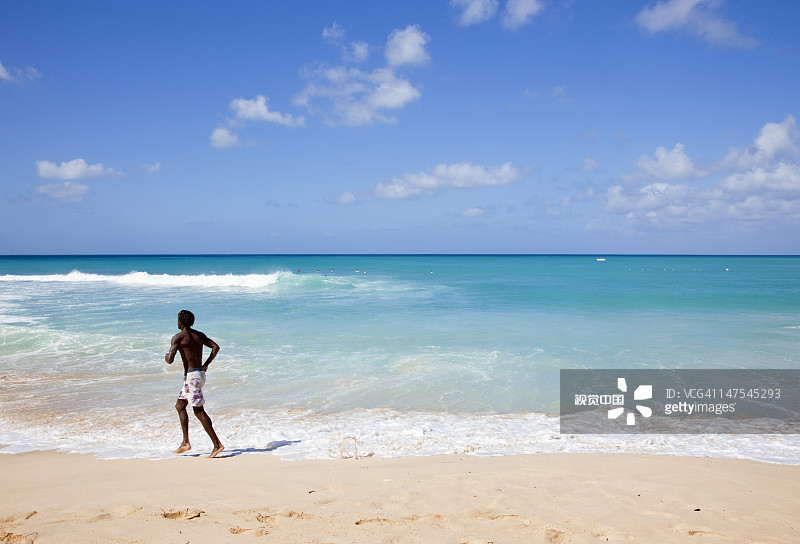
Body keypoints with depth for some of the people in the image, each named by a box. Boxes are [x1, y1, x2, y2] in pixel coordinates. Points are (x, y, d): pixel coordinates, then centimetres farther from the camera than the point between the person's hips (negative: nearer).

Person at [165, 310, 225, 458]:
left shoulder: (178, 337, -10)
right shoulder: (199, 335, 12)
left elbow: (170, 360, -15)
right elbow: (216, 347, 12)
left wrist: (166, 356, 8)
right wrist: (206, 364, 16)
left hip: (192, 376, -9)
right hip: (200, 373, 9)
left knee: (199, 411, -8)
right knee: (179, 406, 18)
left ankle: (217, 444, -11)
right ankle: (185, 443, 18)